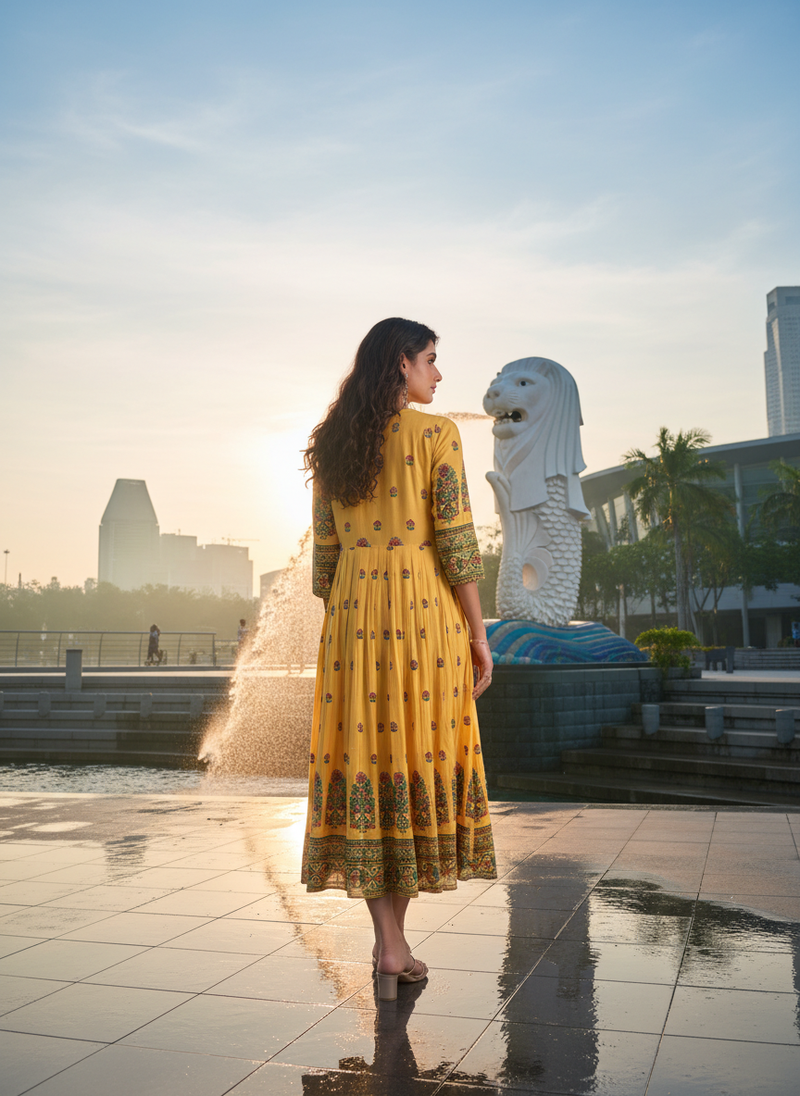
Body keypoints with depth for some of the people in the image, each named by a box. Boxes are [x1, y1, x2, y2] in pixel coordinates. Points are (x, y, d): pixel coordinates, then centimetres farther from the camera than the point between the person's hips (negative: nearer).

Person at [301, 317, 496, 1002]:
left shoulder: (332, 445, 11)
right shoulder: (436, 435, -4)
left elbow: (325, 551, 11)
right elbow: (457, 544, -9)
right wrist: (478, 633, -2)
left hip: (353, 612, 4)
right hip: (426, 610, -4)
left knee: (365, 755, 5)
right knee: (420, 756, 5)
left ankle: (390, 948, 7)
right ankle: (395, 943, 13)